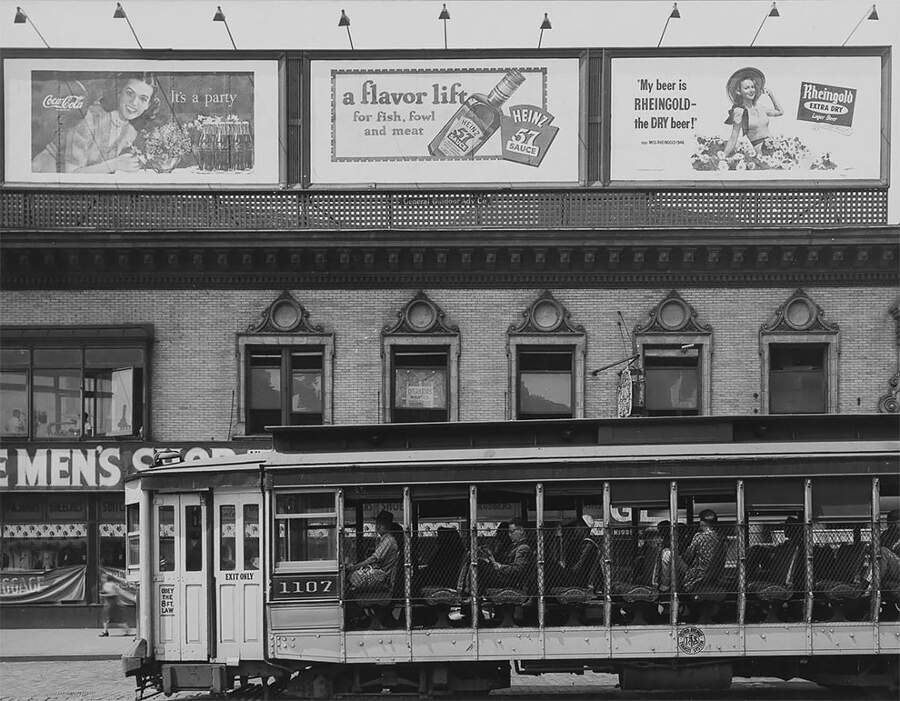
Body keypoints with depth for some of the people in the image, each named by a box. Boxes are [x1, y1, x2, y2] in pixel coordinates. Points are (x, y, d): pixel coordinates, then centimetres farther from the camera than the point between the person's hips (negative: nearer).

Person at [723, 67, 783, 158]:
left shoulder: (758, 107, 14)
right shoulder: (739, 111, -3)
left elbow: (780, 112, 30)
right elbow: (733, 139, -4)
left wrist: (771, 95, 22)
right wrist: (724, 158, -11)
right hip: (757, 153, -6)